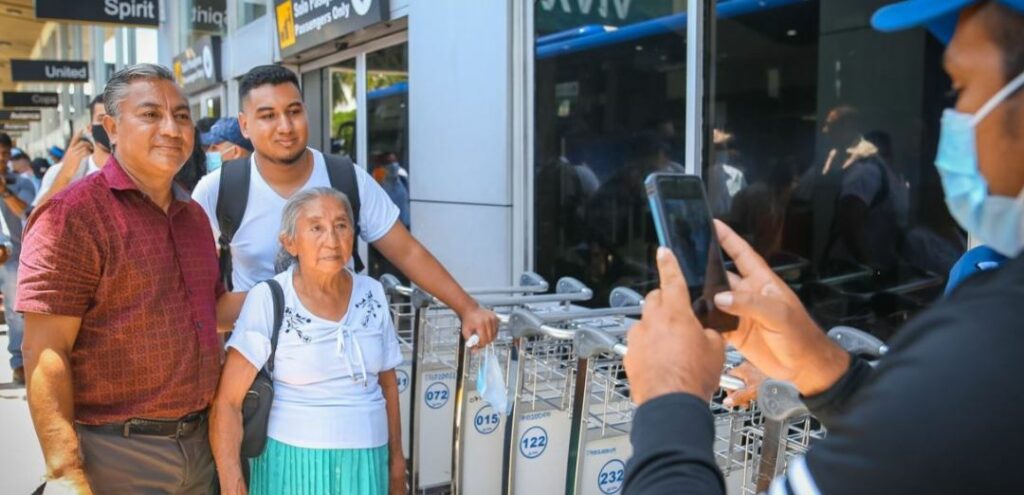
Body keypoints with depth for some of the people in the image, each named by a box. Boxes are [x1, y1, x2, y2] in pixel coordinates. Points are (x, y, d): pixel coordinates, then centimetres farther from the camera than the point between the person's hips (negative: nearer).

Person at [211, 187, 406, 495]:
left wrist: (396, 459, 12)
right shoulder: (268, 300, -13)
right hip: (295, 463, -3)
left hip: (366, 463, 4)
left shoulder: (372, 295, -1)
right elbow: (227, 402, -13)